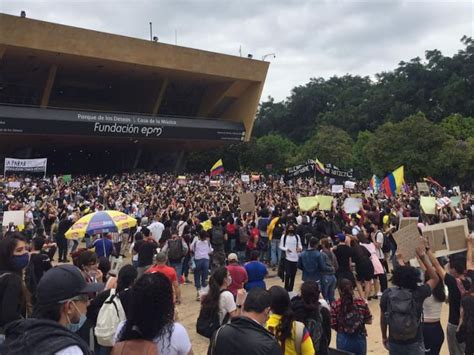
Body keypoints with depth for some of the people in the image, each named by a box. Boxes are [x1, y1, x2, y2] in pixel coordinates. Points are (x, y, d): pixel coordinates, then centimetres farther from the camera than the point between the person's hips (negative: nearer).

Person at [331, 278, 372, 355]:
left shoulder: (335, 305, -13)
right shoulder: (361, 302, -8)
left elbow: (333, 325, -11)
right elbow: (369, 321, -1)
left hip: (343, 339, -1)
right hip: (359, 338, 1)